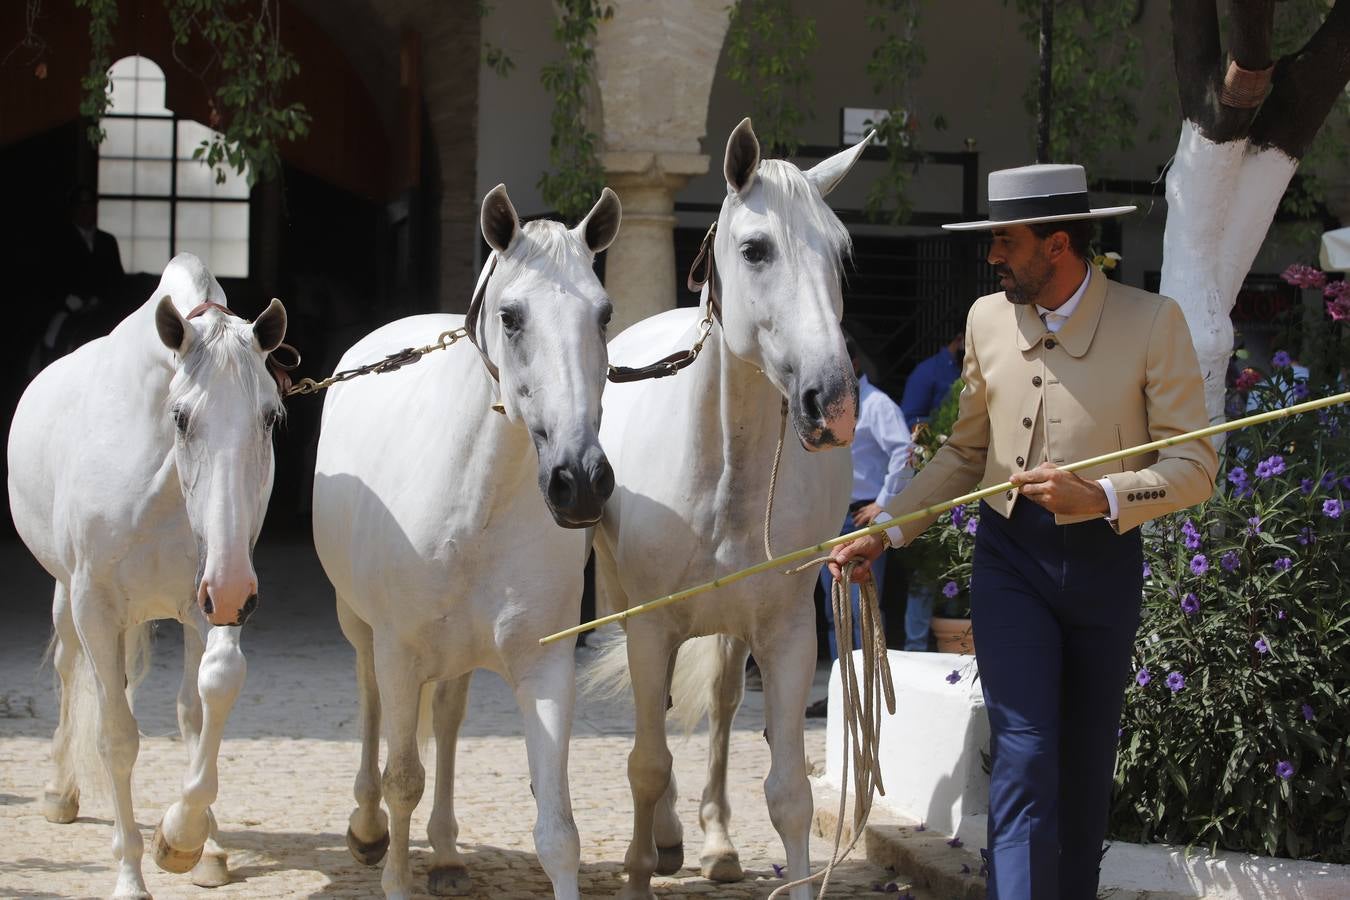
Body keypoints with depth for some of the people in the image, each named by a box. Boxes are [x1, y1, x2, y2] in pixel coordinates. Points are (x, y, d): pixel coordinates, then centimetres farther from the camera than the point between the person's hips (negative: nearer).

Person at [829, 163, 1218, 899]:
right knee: (1024, 757, -10)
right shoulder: (988, 319, 3)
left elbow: (1194, 466, -10)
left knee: (1086, 764, 11)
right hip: (1012, 556, 1)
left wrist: (1102, 496, -26)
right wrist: (885, 533, 6)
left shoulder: (1152, 323, -9)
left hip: (1104, 557, -1)